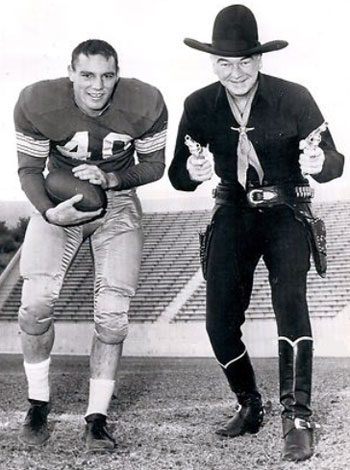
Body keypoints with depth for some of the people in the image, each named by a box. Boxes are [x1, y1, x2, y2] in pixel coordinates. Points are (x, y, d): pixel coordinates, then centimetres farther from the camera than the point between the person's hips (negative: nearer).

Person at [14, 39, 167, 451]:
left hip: (118, 204, 0)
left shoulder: (146, 104, -19)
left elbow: (154, 166, -4)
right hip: (59, 200, 0)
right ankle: (38, 403, 8)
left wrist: (111, 178, -23)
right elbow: (29, 169, -7)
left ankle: (97, 417, 8)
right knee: (35, 299, -14)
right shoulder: (37, 103, -20)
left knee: (112, 312, -8)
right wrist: (48, 212, -26)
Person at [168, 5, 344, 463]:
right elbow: (177, 176, -4)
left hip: (286, 212, -3)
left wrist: (317, 163, -36)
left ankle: (297, 418, -17)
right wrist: (193, 172, -29)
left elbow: (336, 162, -12)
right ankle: (249, 404, 23)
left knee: (290, 299, -25)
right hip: (234, 214, 3)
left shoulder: (294, 98, -13)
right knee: (220, 322, -2)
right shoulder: (199, 106, -6)